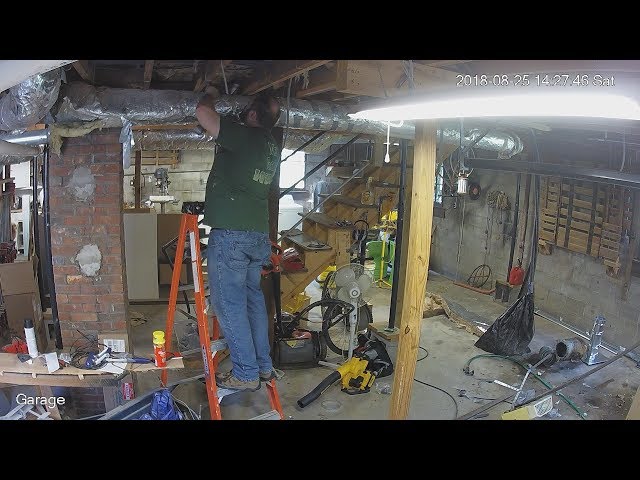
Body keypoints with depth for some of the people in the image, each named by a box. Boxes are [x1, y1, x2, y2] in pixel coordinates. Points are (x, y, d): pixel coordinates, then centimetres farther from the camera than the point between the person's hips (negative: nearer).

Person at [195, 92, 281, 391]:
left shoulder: (243, 136, -12)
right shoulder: (273, 147, 11)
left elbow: (202, 112, -12)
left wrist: (209, 97, 8)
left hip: (230, 235, -8)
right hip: (259, 235, 8)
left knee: (229, 304, 0)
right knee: (253, 298, 17)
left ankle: (245, 374, 8)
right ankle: (263, 365, 25)